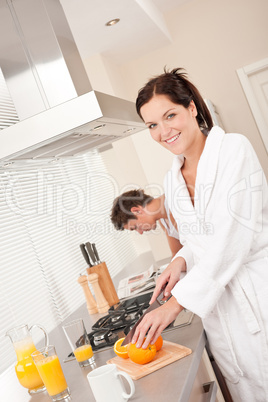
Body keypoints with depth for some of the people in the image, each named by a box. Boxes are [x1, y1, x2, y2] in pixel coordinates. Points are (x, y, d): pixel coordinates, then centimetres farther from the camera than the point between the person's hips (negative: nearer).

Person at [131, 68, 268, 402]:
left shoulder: (234, 149, -13)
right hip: (216, 301, 5)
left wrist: (176, 302, -20)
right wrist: (181, 261, -4)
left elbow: (233, 237, -20)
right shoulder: (172, 180, 7)